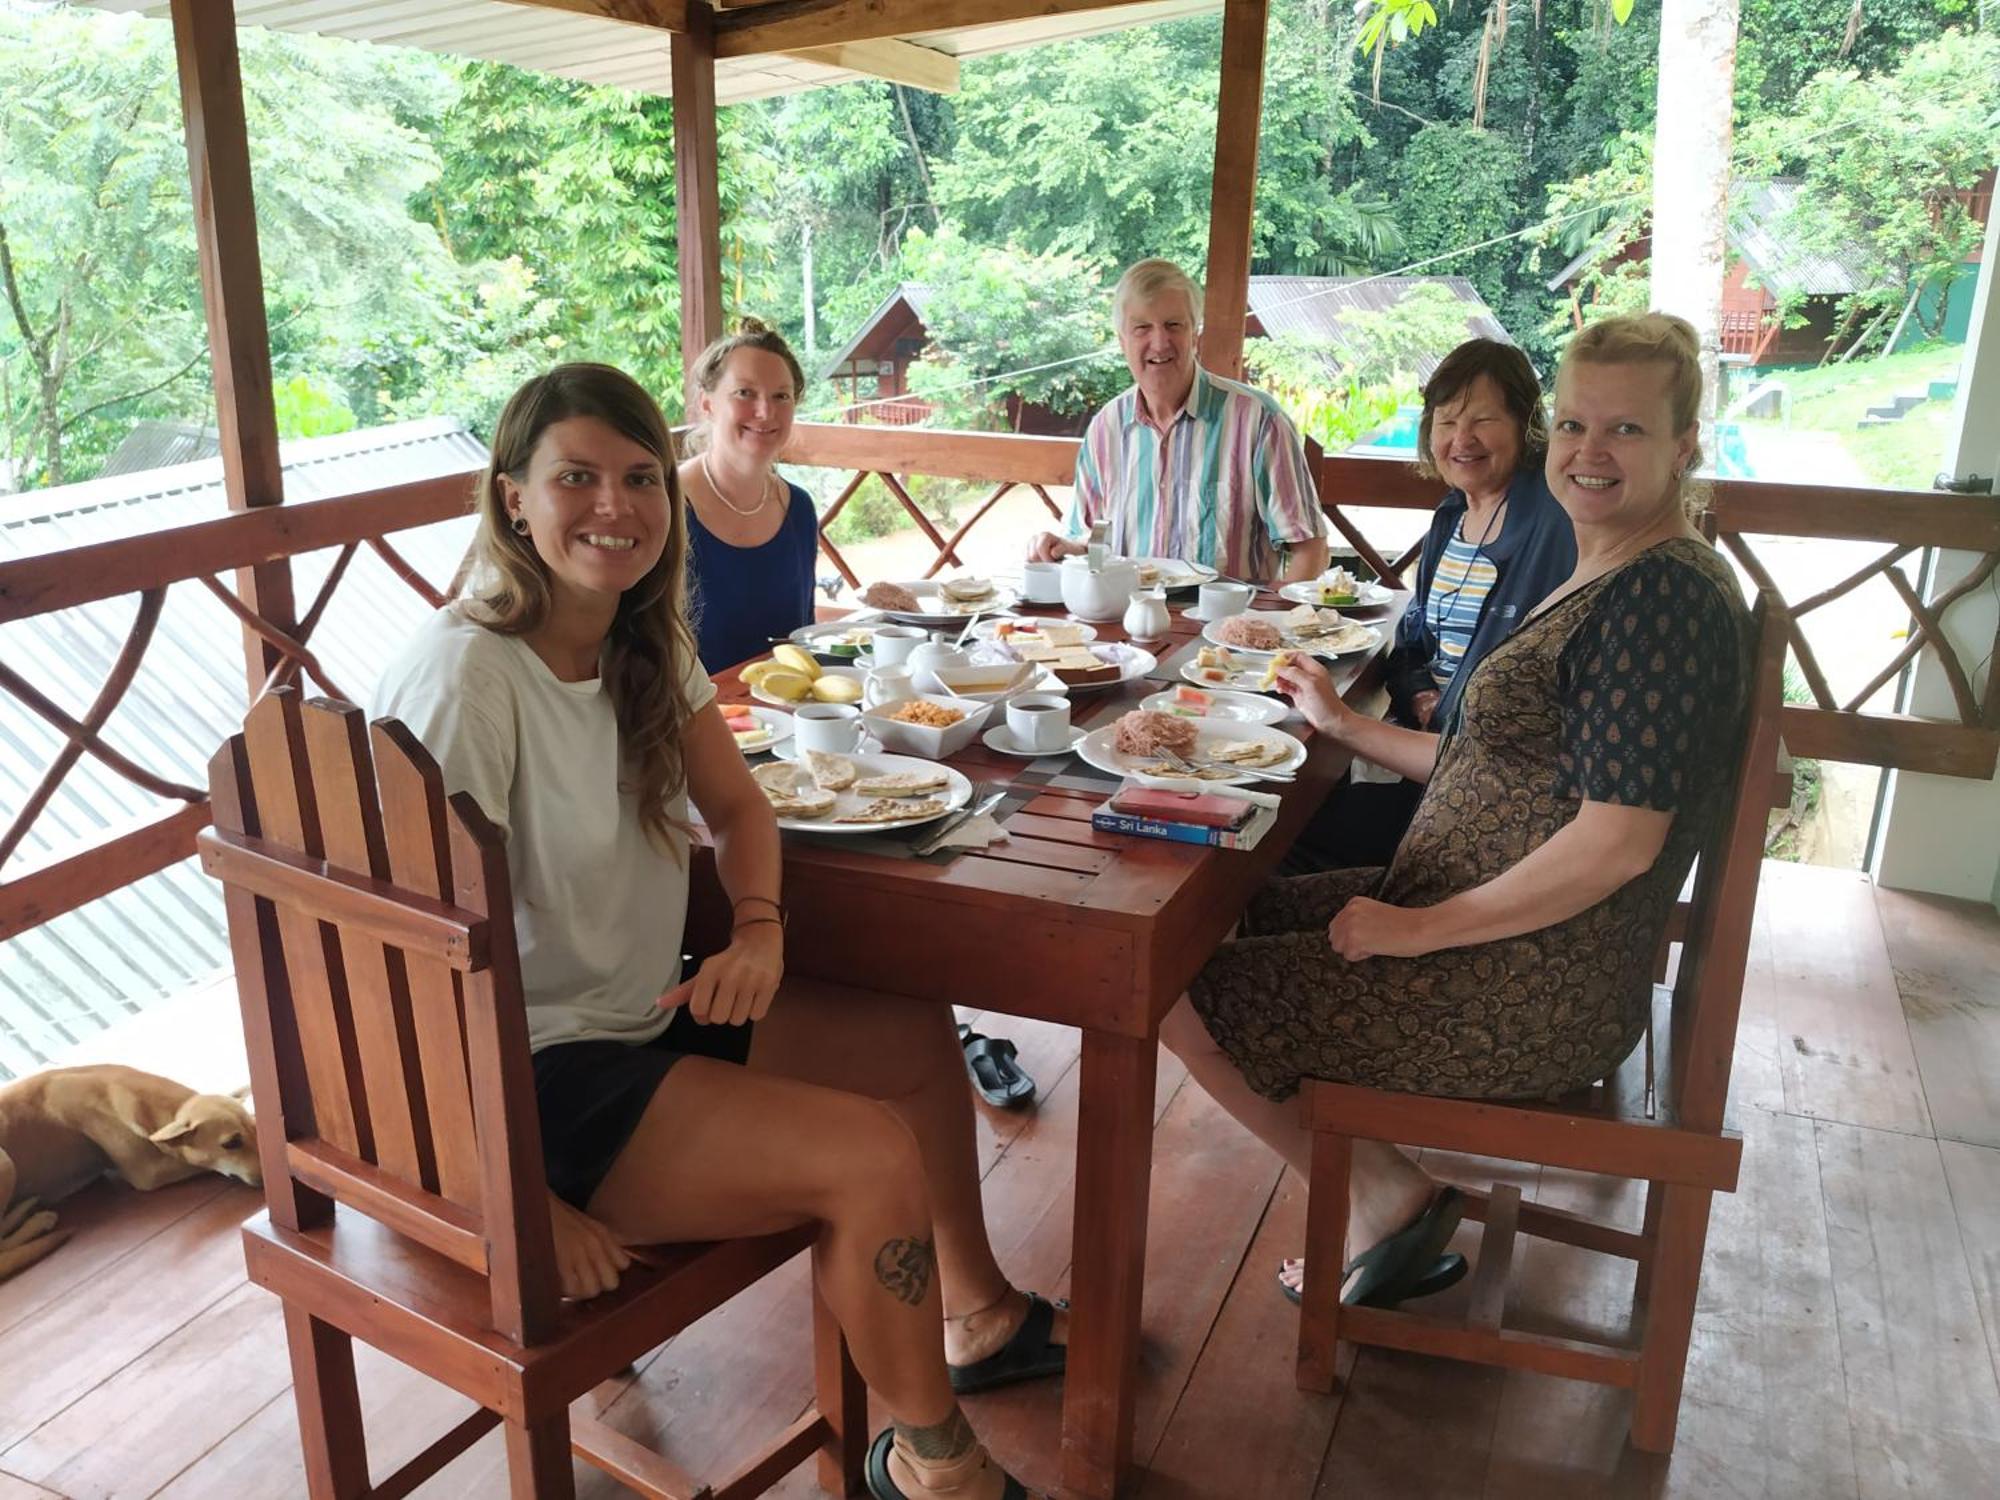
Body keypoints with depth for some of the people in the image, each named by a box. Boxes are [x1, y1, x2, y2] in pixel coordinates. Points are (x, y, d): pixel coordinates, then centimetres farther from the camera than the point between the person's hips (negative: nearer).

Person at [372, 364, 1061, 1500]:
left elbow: (735, 803, 10)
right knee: (874, 1156, -19)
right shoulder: (466, 673, -25)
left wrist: (760, 928, -12)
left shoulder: (649, 641, 1)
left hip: (644, 1016, 9)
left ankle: (976, 1315, 36)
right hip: (528, 1077, -9)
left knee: (920, 1042, 13)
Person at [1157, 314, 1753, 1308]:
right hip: (1486, 929, 11)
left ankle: (1388, 1195, 9)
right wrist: (1344, 724, 20)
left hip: (1535, 994, -10)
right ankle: (1387, 1200, 17)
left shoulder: (1667, 597, -19)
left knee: (1182, 994, -9)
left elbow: (1617, 841, -24)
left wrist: (1420, 931, -18)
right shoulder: (1601, 581, 12)